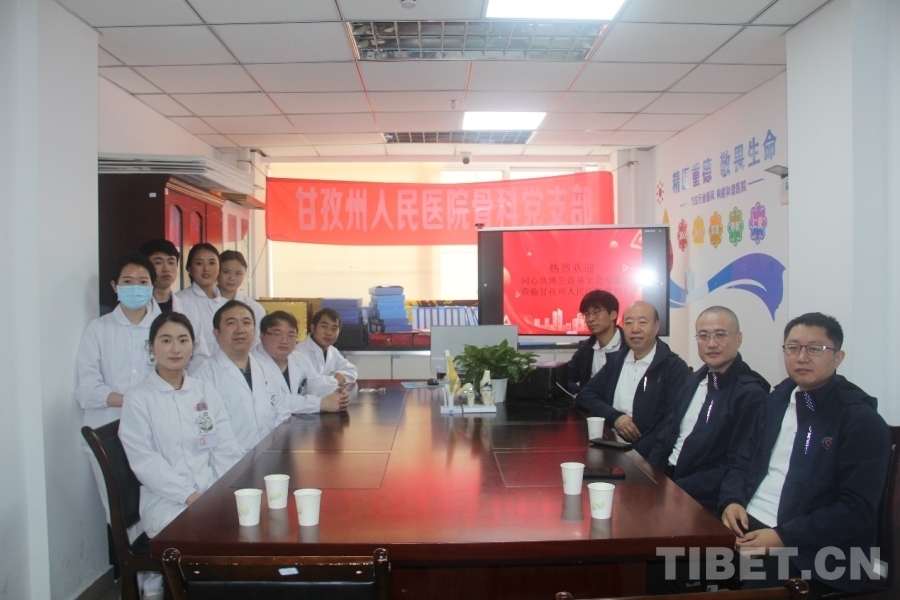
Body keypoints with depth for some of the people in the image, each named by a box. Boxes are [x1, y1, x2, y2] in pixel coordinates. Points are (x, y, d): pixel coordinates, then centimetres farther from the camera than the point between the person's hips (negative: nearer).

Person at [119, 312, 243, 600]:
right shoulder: (138, 398, 0)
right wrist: (189, 495, -17)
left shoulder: (206, 392, 12)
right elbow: (144, 460, -8)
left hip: (213, 493, 4)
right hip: (166, 501, -4)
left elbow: (226, 449, 6)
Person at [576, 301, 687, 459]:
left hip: (646, 455, -4)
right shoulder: (616, 360, 12)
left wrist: (638, 453, -23)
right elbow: (585, 395, 11)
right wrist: (614, 416, -7)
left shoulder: (675, 367, -3)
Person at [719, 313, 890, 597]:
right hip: (747, 527, 5)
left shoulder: (862, 421, -7)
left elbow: (857, 510, -13)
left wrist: (784, 537, -21)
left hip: (806, 551, -5)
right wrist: (732, 500, -5)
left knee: (752, 584, -30)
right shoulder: (778, 399, 13)